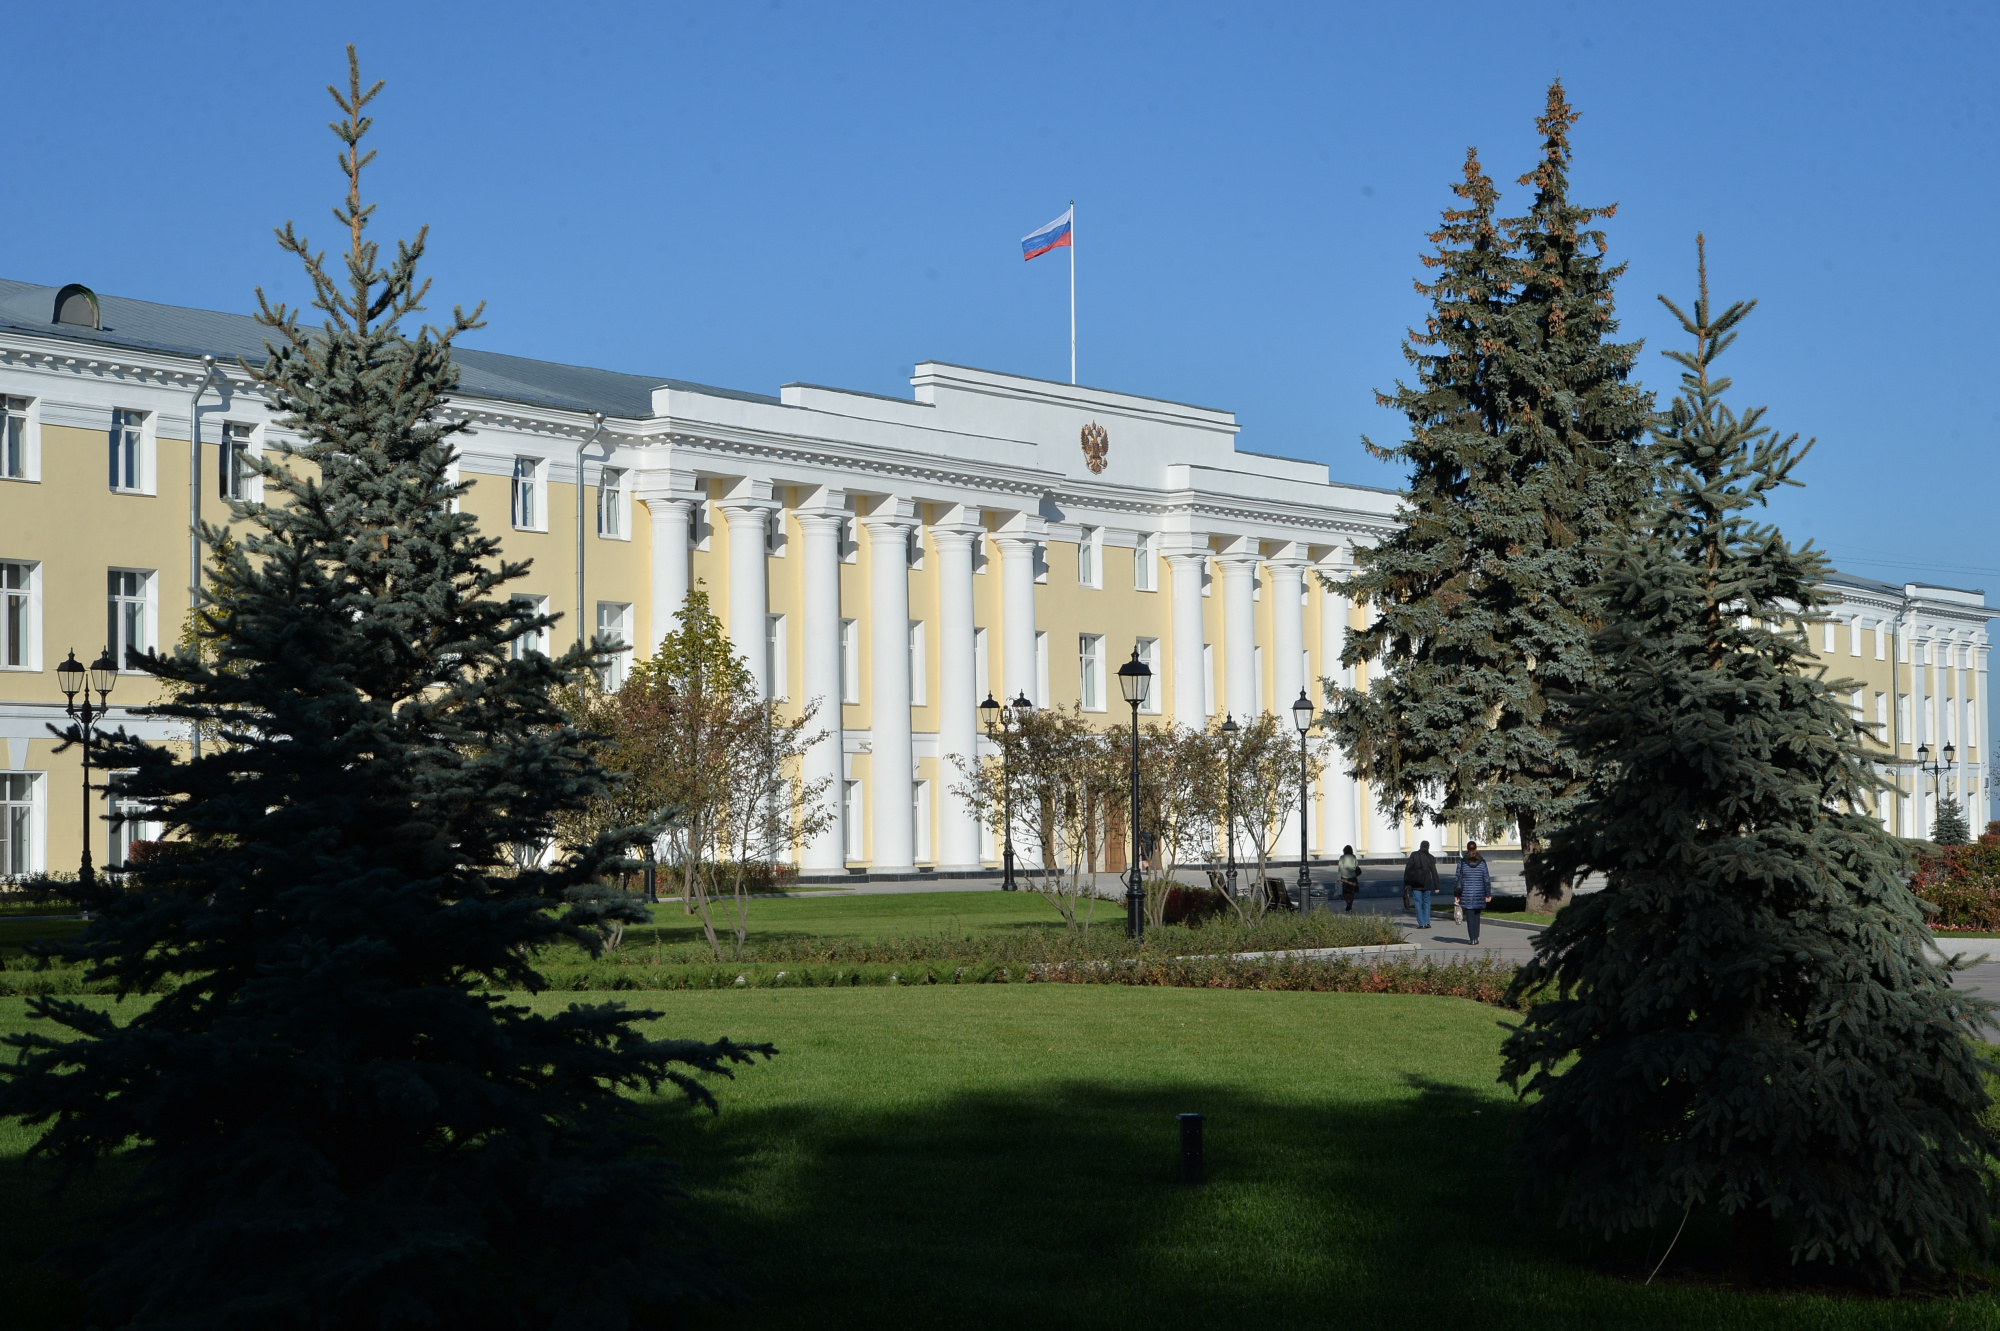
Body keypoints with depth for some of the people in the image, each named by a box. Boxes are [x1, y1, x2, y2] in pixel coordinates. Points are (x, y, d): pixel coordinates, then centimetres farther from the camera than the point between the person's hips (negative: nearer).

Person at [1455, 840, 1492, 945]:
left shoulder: (1462, 863, -5)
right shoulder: (1482, 862, -2)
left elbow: (1458, 879, -3)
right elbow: (1487, 879, 0)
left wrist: (1456, 894, 4)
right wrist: (1488, 894, 7)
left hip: (1466, 894, -1)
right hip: (1479, 894, 1)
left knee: (1469, 916, 2)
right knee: (1476, 915, 15)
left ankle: (1472, 939, -1)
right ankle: (1476, 938, 16)